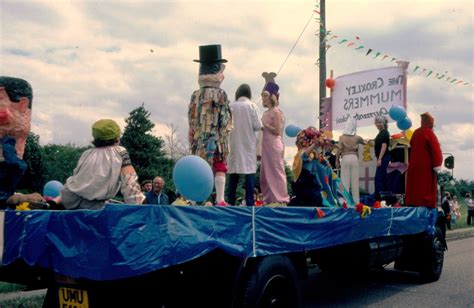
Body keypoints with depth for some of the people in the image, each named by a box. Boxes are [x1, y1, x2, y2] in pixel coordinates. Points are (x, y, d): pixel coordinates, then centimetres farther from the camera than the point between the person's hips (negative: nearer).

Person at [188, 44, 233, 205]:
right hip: (216, 138, -4)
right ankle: (220, 200, -2)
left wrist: (192, 141, 13)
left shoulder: (195, 95, 6)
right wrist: (224, 140, -3)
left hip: (198, 139, 4)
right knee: (219, 168, 2)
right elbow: (225, 121, -9)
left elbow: (191, 120, 7)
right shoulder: (220, 94, -7)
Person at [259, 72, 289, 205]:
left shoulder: (276, 111, -9)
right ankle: (268, 199, 16)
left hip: (274, 145, -9)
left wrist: (264, 125, -12)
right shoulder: (267, 112, 15)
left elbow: (277, 131, -14)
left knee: (276, 171, -5)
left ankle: (280, 199, 1)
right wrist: (261, 126, 7)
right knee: (265, 172, 10)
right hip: (266, 144, 9)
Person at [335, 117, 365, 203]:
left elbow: (339, 150, -6)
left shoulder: (342, 137, -3)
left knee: (345, 180, 1)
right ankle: (356, 200, 8)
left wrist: (337, 161, 2)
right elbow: (364, 142, 23)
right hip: (354, 158, 2)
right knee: (355, 180, 6)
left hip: (345, 158, -2)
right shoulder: (357, 137, 3)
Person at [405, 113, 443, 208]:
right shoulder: (428, 132, -13)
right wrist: (437, 164, -14)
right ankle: (427, 205, -5)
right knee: (426, 187, -4)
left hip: (415, 164, 7)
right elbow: (435, 149, -17)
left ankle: (413, 203, 12)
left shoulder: (416, 132, 10)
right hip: (426, 165, -7)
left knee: (415, 185, 10)